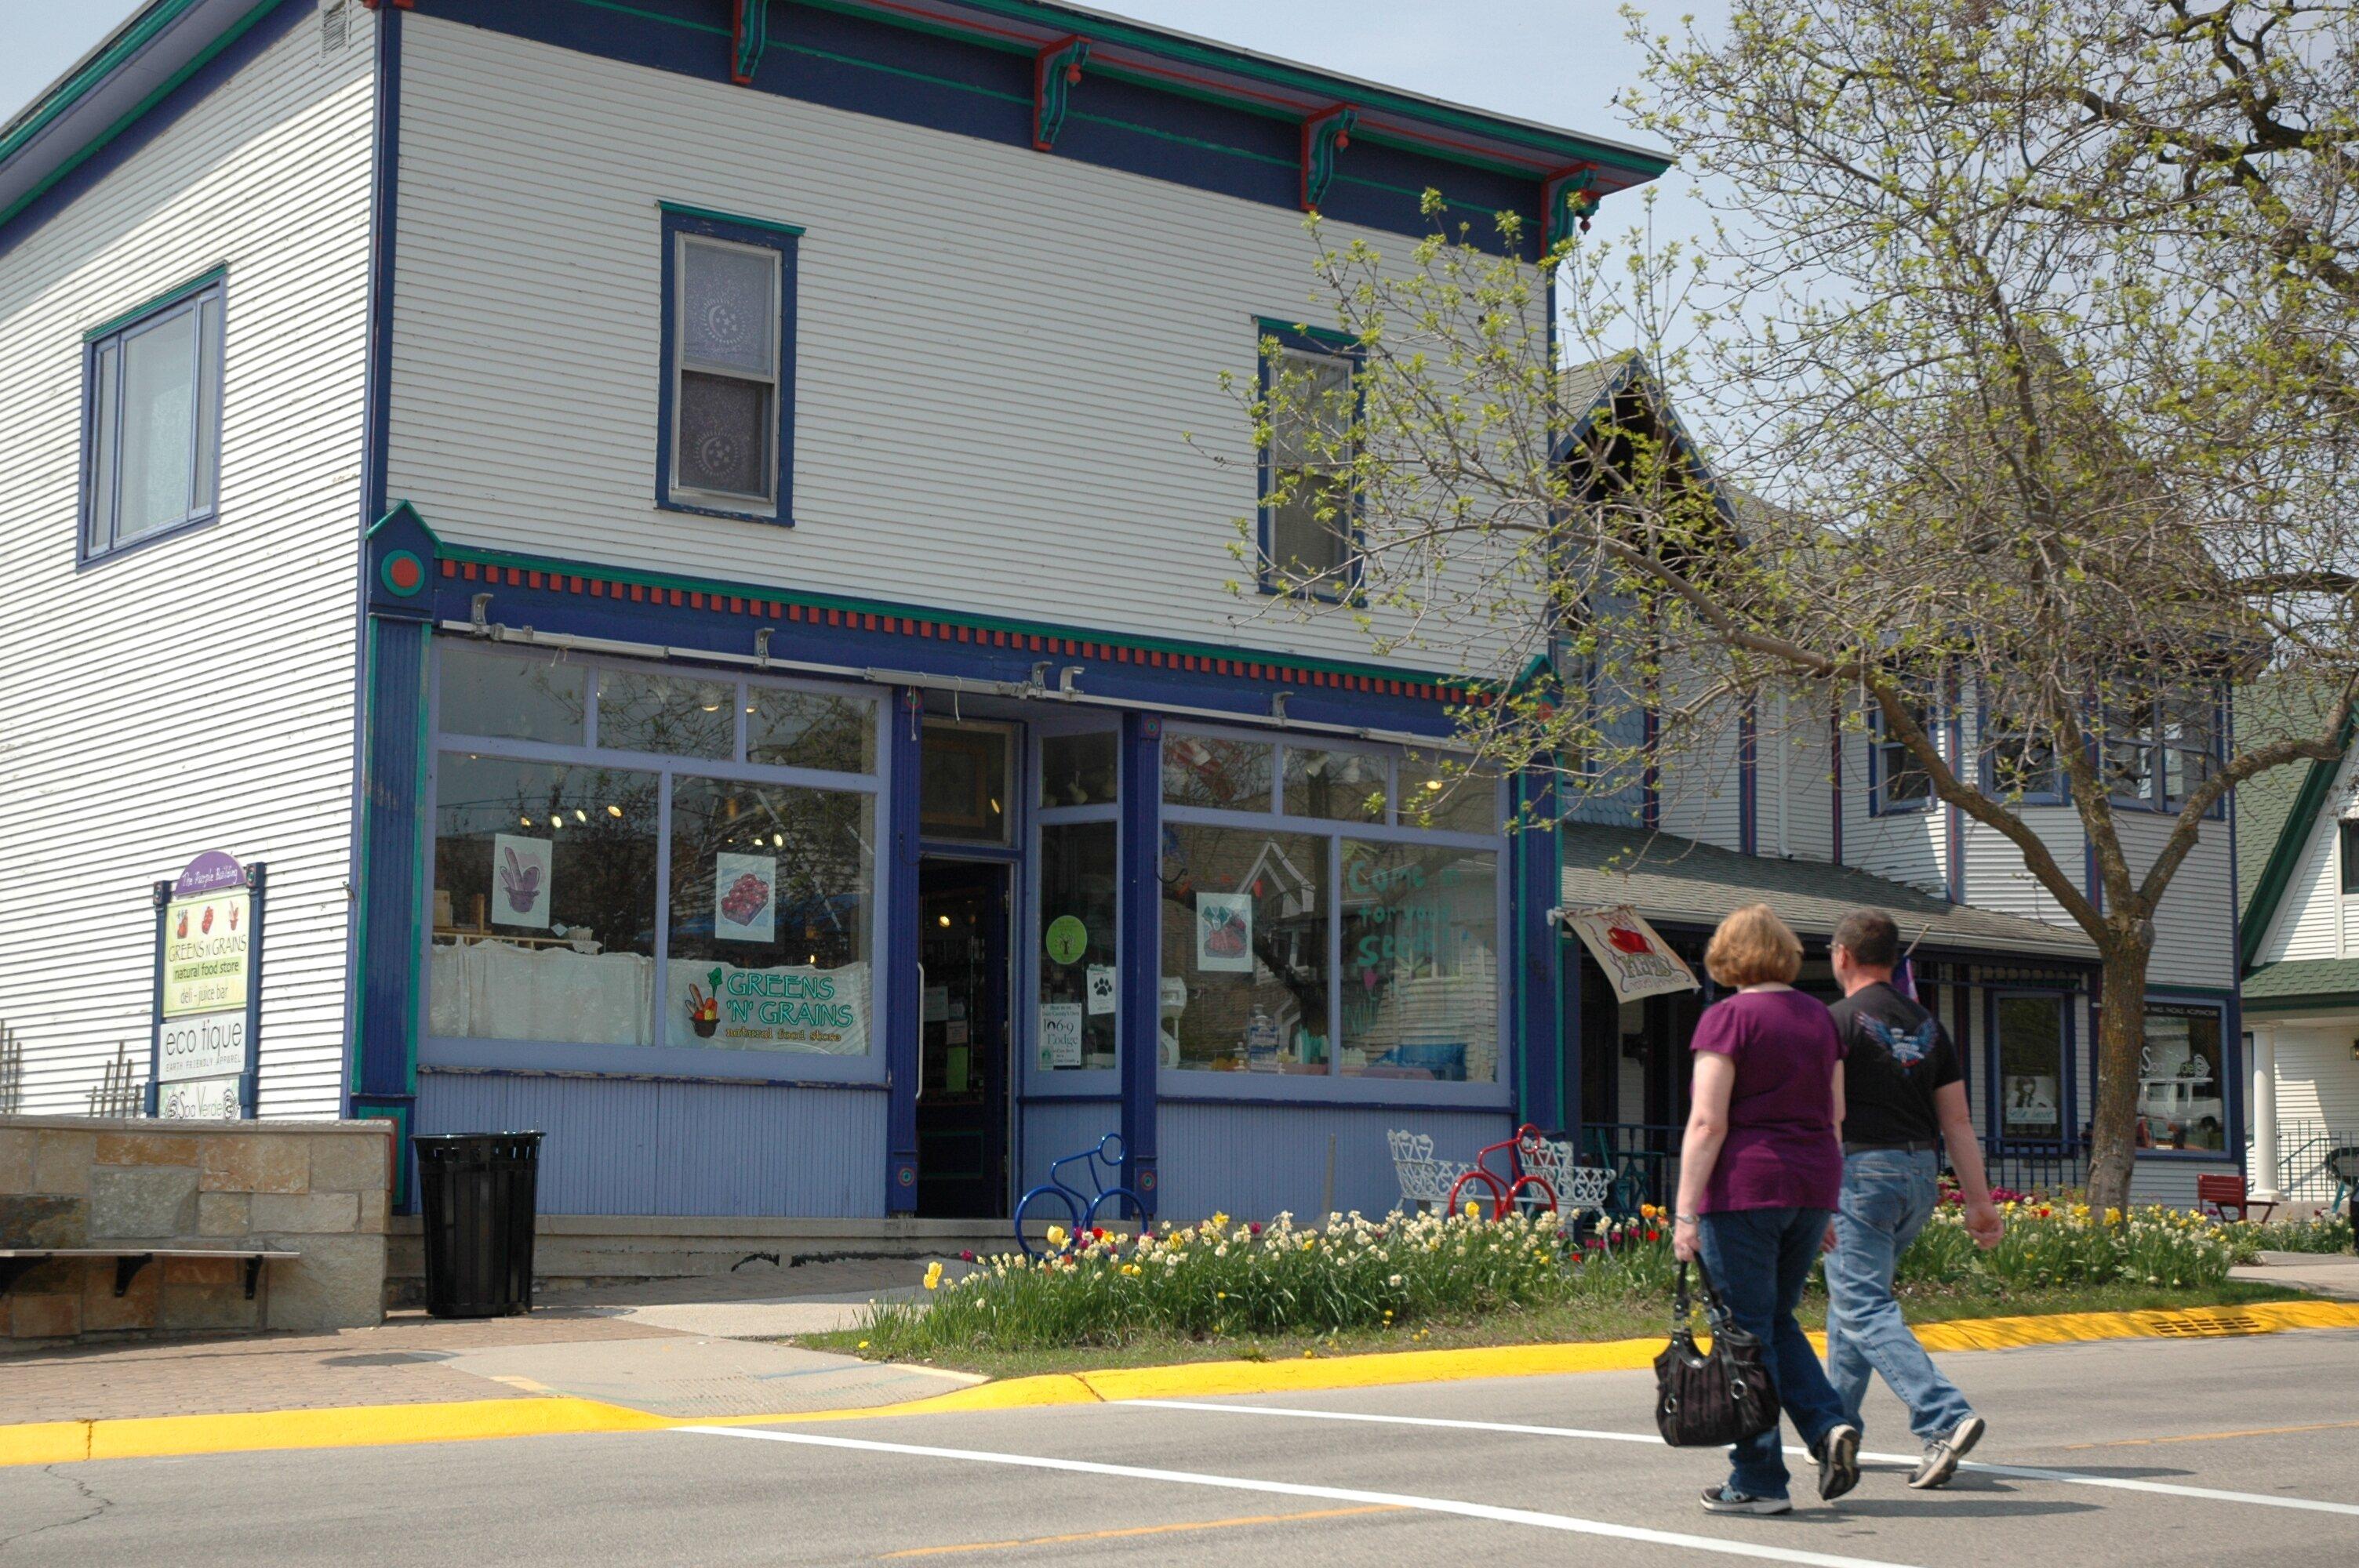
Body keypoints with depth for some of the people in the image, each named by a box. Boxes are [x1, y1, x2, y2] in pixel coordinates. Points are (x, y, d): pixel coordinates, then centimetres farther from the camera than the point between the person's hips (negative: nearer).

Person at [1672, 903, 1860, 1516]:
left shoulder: (1728, 1017, -8)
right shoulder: (1820, 1017, 12)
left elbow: (1707, 1123, -13)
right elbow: (1835, 1113, 16)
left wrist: (1685, 1212, -12)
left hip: (1746, 1187, -6)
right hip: (1813, 1184, 6)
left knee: (1745, 1330, 0)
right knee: (1776, 1321, 19)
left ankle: (1759, 1481, 3)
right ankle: (1830, 1424, -1)